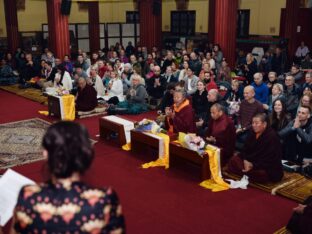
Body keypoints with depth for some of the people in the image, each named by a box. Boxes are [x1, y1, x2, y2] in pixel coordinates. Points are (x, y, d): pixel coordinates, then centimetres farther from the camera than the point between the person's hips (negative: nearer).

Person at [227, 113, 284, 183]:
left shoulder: (272, 137, -18)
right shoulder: (252, 133, 4)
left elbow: (269, 159, -23)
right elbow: (245, 149, 6)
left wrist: (253, 165, -26)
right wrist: (246, 160, -14)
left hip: (270, 168, -7)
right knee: (233, 160, -6)